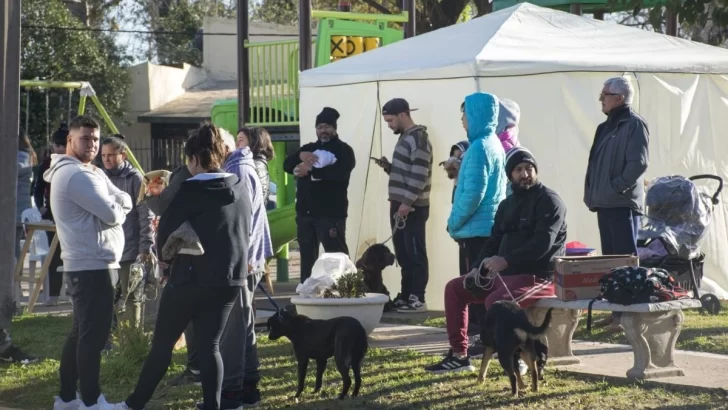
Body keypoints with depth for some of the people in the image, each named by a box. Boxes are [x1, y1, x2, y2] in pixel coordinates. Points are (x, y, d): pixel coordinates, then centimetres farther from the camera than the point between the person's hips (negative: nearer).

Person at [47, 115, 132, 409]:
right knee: (94, 335, -9)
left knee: (81, 332, 14)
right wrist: (116, 207, 2)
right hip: (92, 266, -11)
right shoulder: (75, 174, -15)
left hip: (91, 265, 11)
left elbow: (125, 201, 11)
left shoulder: (92, 172, 19)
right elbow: (112, 215, -19)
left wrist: (115, 203, -9)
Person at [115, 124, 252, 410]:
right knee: (209, 345, 8)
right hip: (231, 278, 5)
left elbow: (166, 233, -8)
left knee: (162, 343, 7)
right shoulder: (241, 187, 6)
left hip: (192, 277, -5)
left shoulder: (190, 190, -13)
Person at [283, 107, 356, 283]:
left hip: (330, 213, -6)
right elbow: (287, 165, 7)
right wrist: (300, 155, -13)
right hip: (305, 212, 6)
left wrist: (310, 171, -16)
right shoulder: (309, 148, 19)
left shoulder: (343, 150, 0)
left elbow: (339, 172, -19)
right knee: (307, 255, 12)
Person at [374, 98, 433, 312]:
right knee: (403, 253, 12)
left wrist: (408, 203, -22)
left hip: (412, 207, -10)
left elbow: (419, 175, -20)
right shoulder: (405, 137, 17)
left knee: (415, 253, -6)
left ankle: (417, 299, -4)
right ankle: (406, 295, 17)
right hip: (400, 204, 10)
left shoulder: (419, 138, -13)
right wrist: (388, 166, 7)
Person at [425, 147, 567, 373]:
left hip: (538, 276, -9)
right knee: (454, 288, 8)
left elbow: (542, 243, -22)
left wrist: (506, 260, -30)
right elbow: (494, 240, 18)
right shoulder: (507, 204, 18)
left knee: (495, 301, -34)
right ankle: (458, 355, 8)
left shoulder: (549, 201, -9)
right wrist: (479, 268, -1)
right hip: (505, 274, 9)